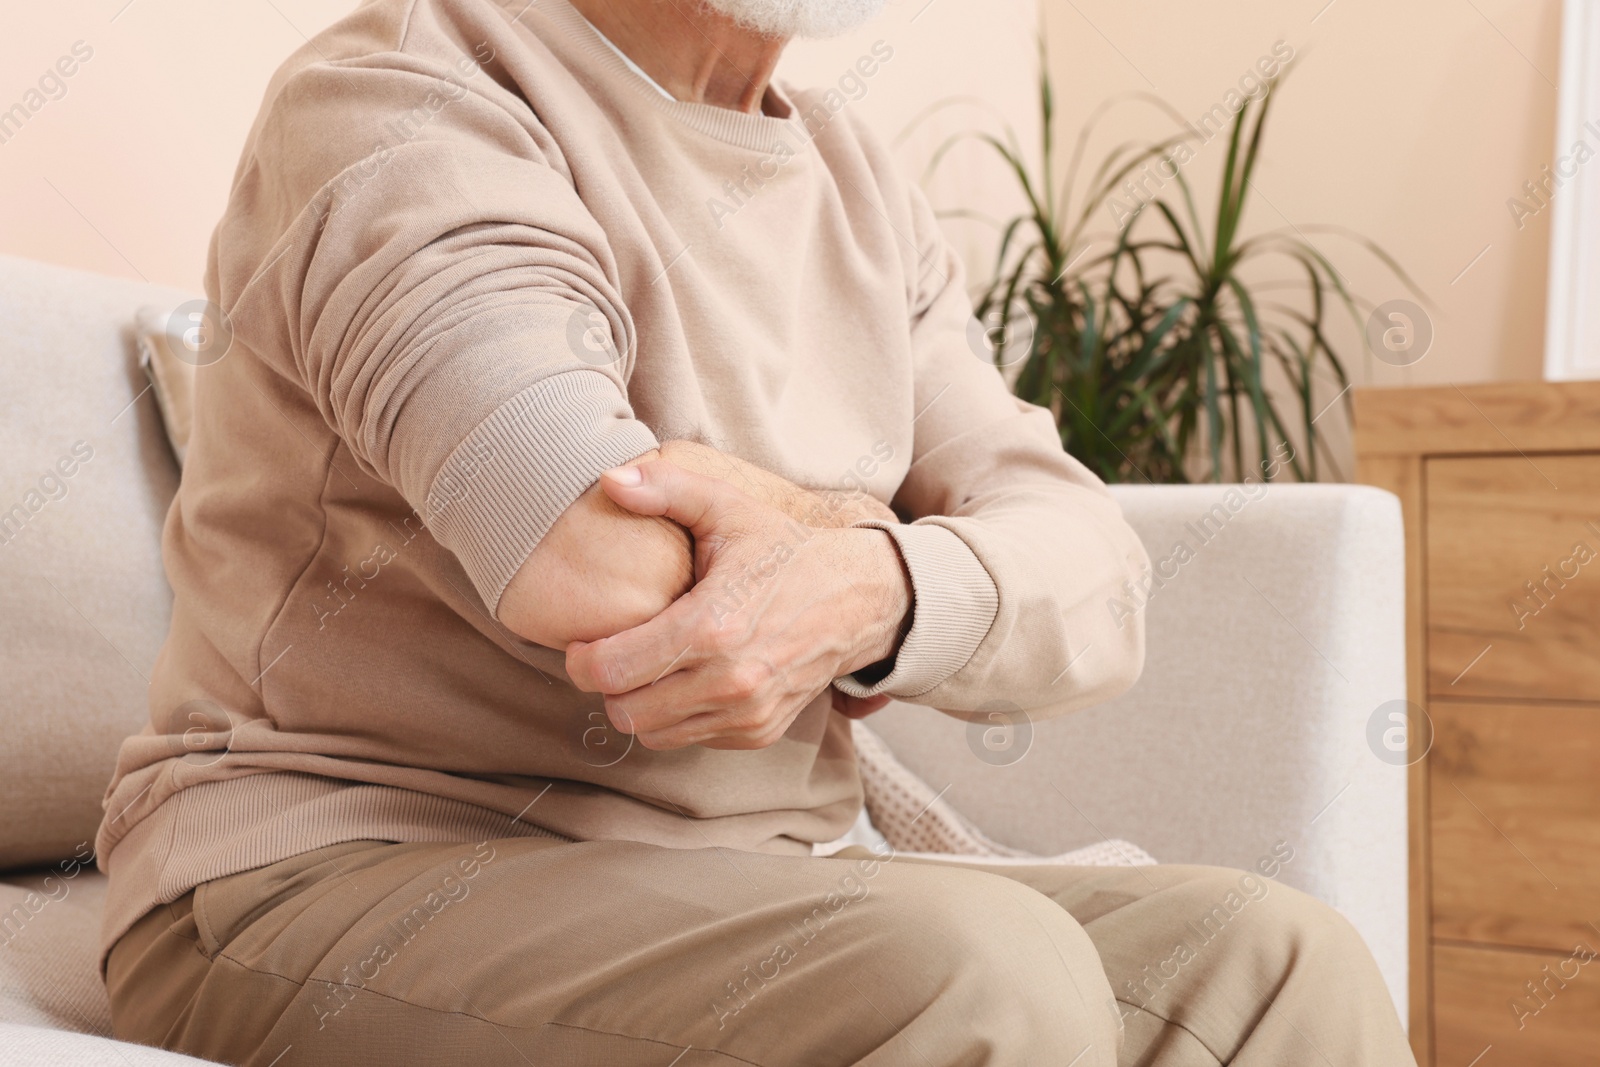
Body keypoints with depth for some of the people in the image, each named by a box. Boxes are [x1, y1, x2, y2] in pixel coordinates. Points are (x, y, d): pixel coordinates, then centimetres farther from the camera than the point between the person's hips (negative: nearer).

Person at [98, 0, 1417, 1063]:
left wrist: (878, 593, -22)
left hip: (754, 892, 7)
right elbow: (605, 572, -26)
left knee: (1268, 957, -12)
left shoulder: (859, 182, 13)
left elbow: (1094, 574, 0)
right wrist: (850, 525, -5)